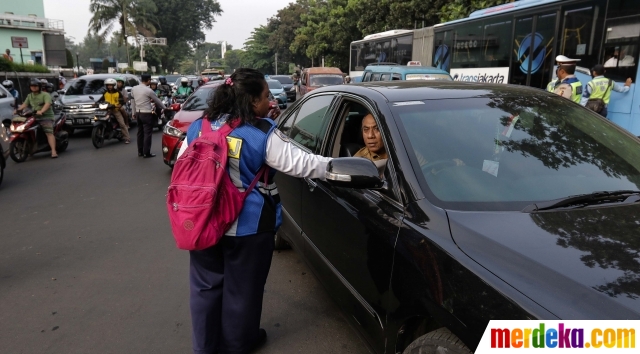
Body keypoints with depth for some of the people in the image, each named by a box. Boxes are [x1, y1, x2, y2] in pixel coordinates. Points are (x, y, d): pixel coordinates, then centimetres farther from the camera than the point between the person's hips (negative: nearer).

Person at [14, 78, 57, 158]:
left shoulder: (45, 95, -2)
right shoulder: (29, 96, 21)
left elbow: (47, 104, -19)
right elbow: (25, 104, 11)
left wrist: (41, 111, -35)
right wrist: (18, 109, -8)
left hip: (46, 117, -7)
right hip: (34, 117, 7)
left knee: (49, 133, -19)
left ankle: (53, 151, -27)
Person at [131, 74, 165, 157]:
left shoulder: (134, 89, 4)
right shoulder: (148, 90, -14)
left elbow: (132, 102, 10)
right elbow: (157, 100, -2)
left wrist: (133, 112, 18)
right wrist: (164, 108, 13)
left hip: (138, 113, 7)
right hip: (146, 114, -7)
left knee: (140, 132, 13)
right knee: (147, 133, -3)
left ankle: (140, 151, 19)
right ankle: (146, 153, -2)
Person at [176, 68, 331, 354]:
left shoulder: (199, 127, 2)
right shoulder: (263, 133, -15)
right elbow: (299, 164, -15)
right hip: (248, 225, -5)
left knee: (206, 286, 19)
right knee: (242, 289, 14)